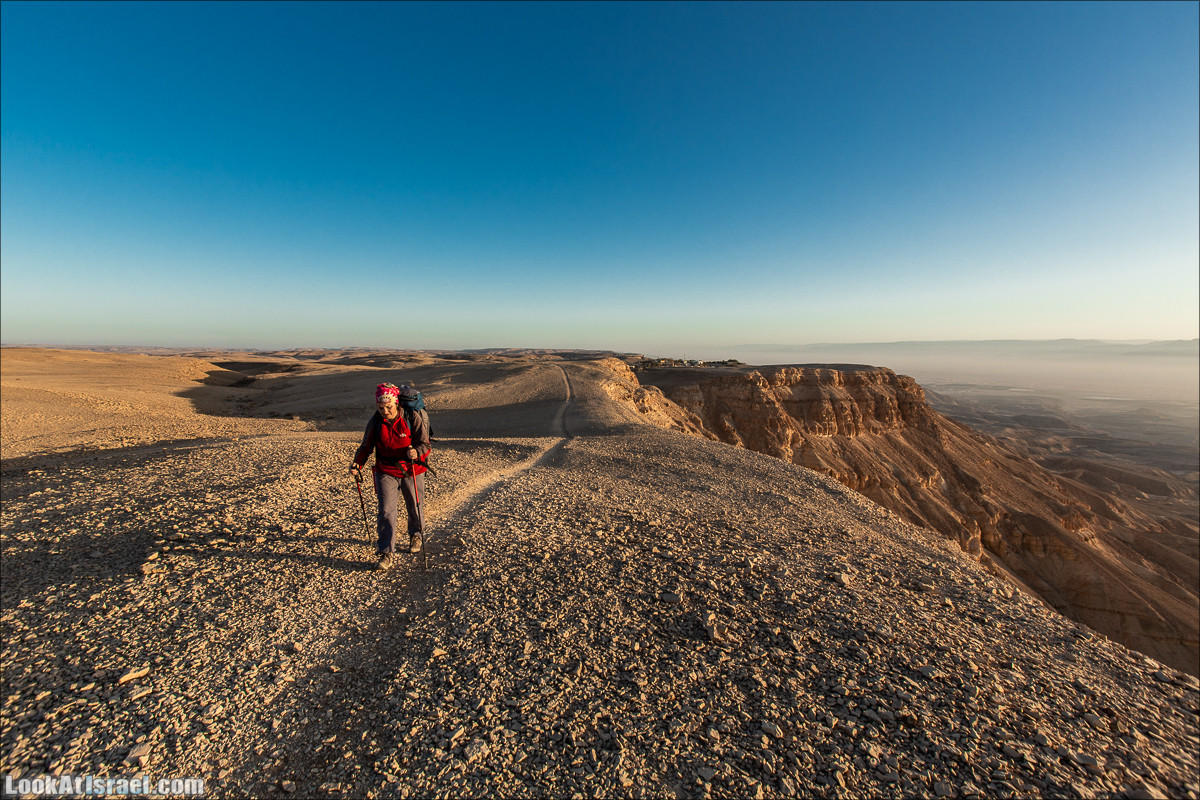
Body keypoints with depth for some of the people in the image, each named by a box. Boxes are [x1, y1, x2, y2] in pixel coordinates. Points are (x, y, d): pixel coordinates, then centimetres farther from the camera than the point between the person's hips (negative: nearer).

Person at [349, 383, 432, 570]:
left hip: (412, 471, -1)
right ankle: (386, 553, 4)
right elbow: (366, 446, 5)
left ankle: (416, 536, 42)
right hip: (386, 472, 2)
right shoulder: (375, 422, -5)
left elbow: (425, 444, -16)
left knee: (414, 507, 15)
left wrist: (416, 452, -37)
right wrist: (357, 464, -10)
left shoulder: (413, 418, -16)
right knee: (386, 511, -6)